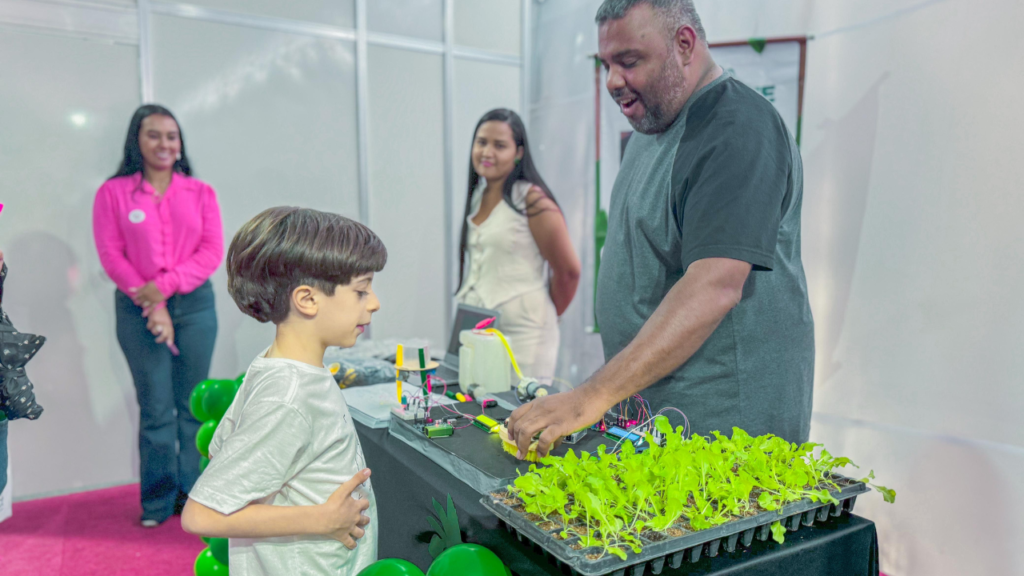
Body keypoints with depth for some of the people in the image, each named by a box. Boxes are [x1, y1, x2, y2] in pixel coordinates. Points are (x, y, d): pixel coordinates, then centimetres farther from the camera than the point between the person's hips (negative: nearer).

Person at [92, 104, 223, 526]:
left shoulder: (200, 193, 8)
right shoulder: (113, 193, 5)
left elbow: (212, 251, 0)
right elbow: (112, 257, -1)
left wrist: (166, 286, -12)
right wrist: (152, 306, -10)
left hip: (195, 305, 1)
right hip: (138, 311, -1)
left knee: (194, 404, 6)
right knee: (155, 408, 1)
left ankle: (194, 495, 17)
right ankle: (157, 503, 14)